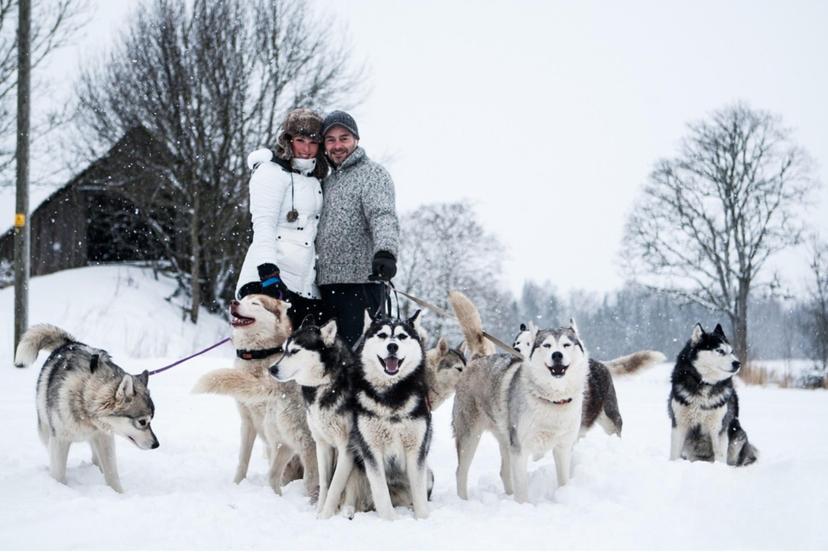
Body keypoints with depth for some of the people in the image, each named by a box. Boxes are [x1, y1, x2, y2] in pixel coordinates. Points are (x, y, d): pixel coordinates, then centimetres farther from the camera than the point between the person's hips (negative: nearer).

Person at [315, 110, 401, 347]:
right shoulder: (327, 181, 22)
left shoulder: (372, 173, -2)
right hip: (327, 283, 8)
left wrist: (386, 251, -37)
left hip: (360, 280, -8)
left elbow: (383, 217, -18)